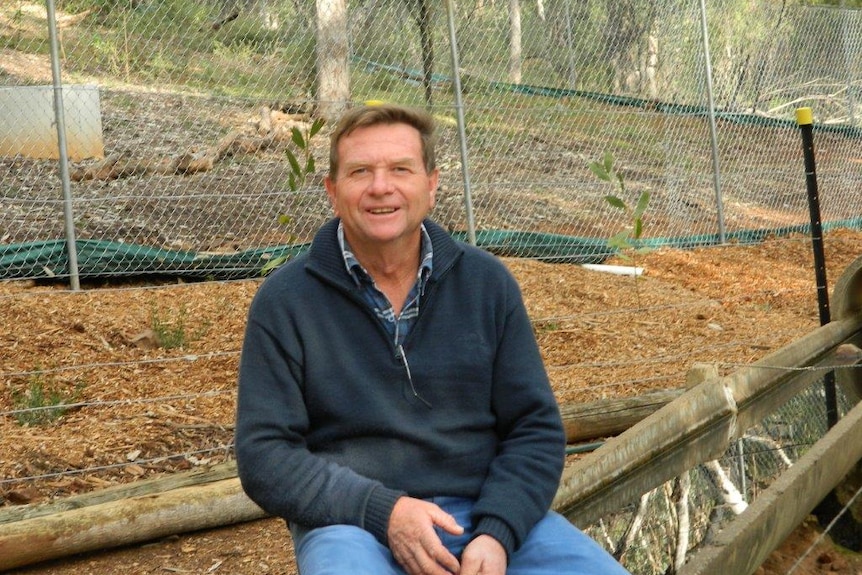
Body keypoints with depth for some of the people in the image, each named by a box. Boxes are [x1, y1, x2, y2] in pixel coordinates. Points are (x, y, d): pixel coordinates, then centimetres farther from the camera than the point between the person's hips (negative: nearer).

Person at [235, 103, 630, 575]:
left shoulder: (486, 283, 6)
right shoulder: (285, 300, 0)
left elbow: (536, 428, 7)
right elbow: (264, 455, -3)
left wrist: (497, 532, -11)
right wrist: (383, 510, -16)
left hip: (491, 512, 3)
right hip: (351, 520, -3)